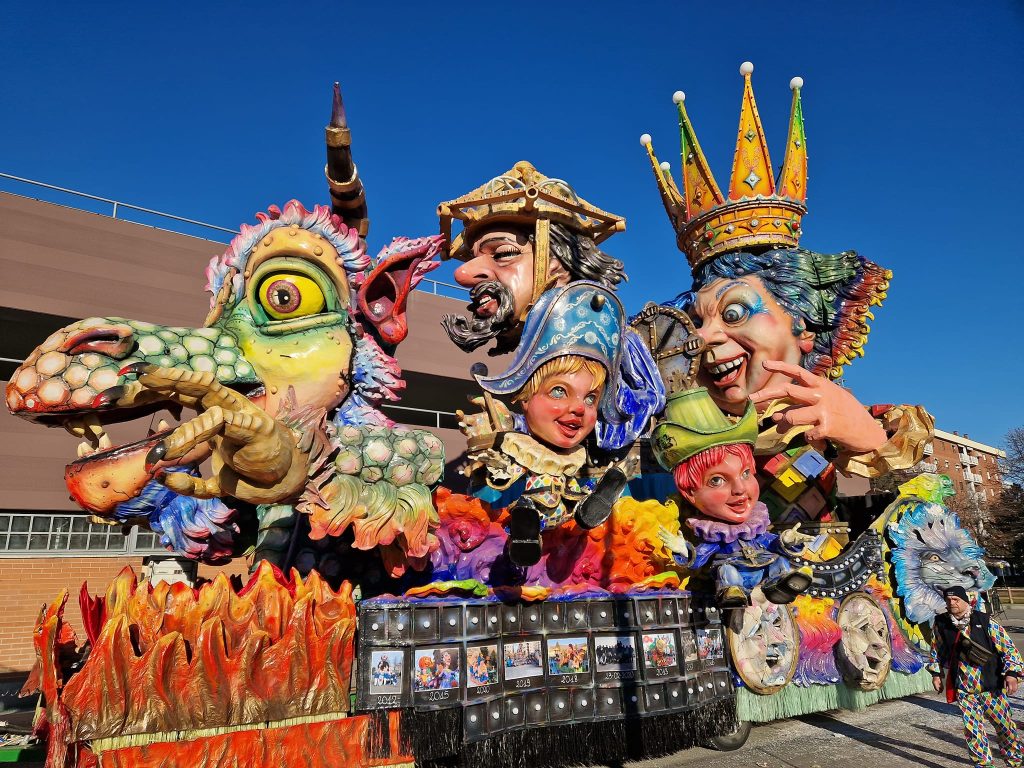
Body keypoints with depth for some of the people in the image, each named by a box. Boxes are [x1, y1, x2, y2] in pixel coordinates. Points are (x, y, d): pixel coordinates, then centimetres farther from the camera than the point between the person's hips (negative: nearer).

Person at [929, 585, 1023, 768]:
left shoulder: (985, 622, -9)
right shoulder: (941, 624, -1)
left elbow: (1008, 647, -4)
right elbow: (937, 650, 14)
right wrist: (936, 673, 13)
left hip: (991, 686, -2)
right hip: (962, 689, 2)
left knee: (1004, 724, 12)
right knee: (972, 729, 3)